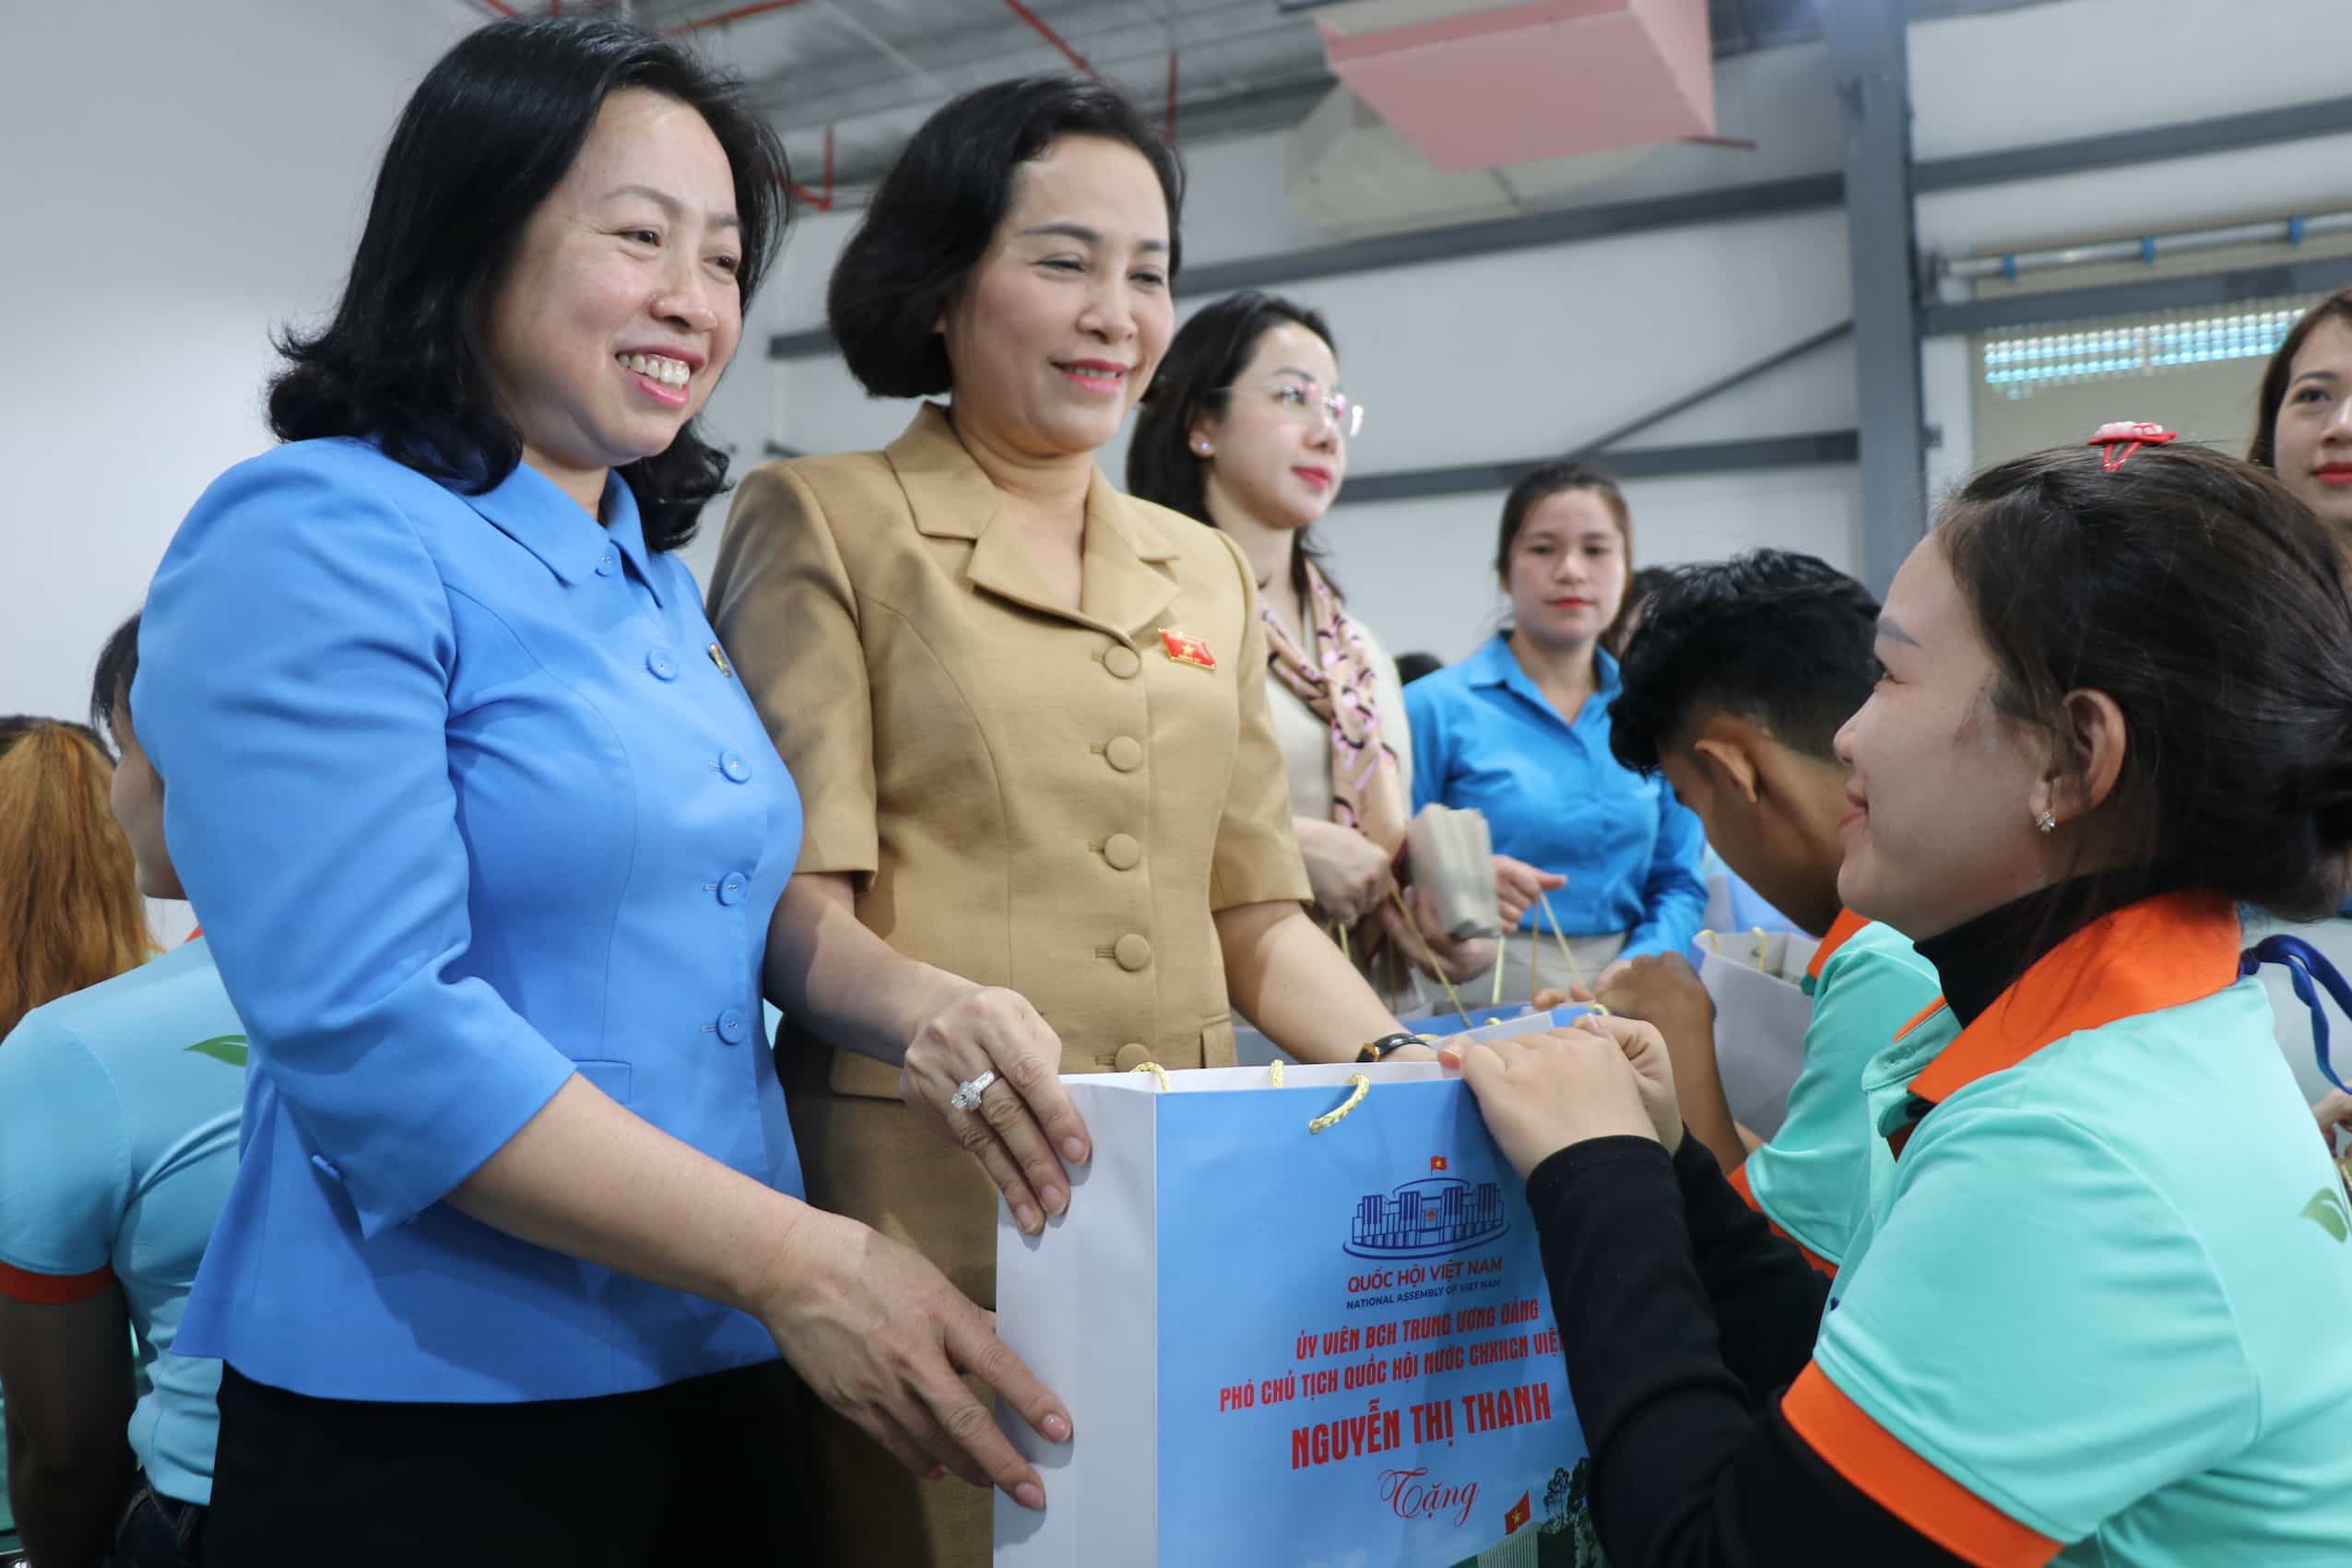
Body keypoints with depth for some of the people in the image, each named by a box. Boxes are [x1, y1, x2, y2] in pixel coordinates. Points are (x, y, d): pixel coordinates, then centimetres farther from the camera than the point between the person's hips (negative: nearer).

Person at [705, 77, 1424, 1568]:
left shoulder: (1208, 572, 15)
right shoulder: (824, 521, -1)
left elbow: (1255, 911, 14)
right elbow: (791, 898, -9)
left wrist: (1401, 1060, -2)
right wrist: (926, 1003, -29)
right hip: (933, 1184, -4)